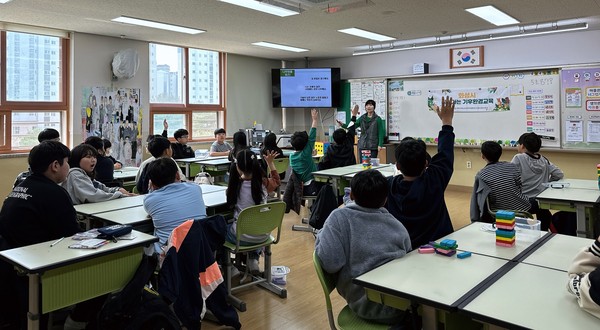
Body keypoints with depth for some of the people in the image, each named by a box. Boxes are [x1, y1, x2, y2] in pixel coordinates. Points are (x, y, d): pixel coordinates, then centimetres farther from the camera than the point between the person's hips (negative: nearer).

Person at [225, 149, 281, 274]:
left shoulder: (236, 184, -17)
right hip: (263, 235, 3)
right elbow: (277, 181, 14)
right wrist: (270, 163, 16)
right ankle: (253, 259, 26)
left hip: (242, 237, -2)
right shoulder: (264, 183, -11)